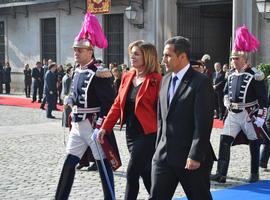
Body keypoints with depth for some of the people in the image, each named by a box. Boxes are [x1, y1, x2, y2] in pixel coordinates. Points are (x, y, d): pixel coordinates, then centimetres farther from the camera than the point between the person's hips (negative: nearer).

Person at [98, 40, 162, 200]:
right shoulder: (127, 77, 9)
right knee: (145, 173, 14)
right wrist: (105, 127, 4)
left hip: (148, 134, -7)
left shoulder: (156, 80, -11)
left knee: (132, 173, -7)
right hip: (131, 133, 7)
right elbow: (118, 104, 11)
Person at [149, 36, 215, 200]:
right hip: (164, 155, 7)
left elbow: (203, 124, -17)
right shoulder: (166, 79, 11)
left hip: (191, 157, -6)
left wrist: (195, 156, -20)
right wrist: (159, 147, 13)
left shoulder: (201, 82, -12)